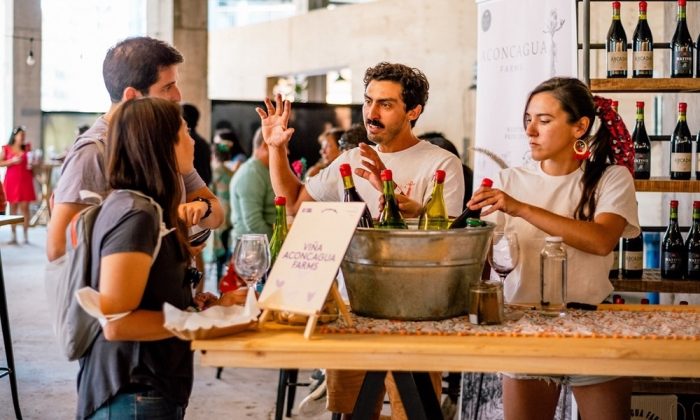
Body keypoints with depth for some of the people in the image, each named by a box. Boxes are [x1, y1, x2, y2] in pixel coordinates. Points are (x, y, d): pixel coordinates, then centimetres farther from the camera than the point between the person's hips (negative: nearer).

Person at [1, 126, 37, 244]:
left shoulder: (27, 147, 7)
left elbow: (31, 162, 17)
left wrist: (32, 164, -5)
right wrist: (12, 161, -12)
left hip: (25, 180, 1)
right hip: (12, 180, -1)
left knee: (25, 207, -4)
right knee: (13, 207, 3)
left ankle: (26, 236, -1)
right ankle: (14, 236, 7)